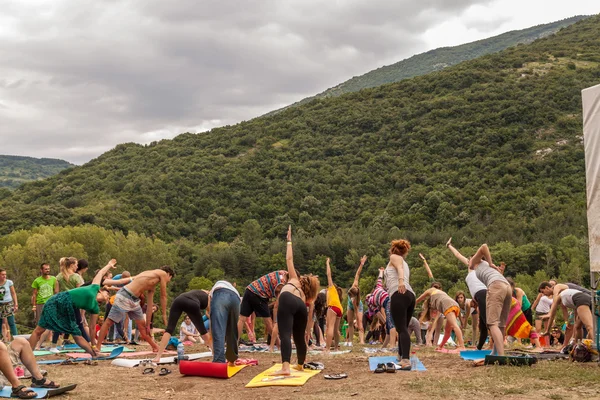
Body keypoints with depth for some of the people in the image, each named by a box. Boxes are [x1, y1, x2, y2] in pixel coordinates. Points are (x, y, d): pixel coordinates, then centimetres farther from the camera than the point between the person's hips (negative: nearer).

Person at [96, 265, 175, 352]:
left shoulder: (152, 287, 23)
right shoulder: (163, 273, 0)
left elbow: (149, 305, 24)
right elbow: (163, 297, 3)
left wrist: (148, 324, 24)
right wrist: (164, 315, 10)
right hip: (125, 296, -10)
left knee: (142, 324, 17)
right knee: (109, 322, -6)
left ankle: (155, 348, 27)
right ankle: (98, 347, -5)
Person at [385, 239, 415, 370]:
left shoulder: (394, 257, 12)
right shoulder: (403, 262, 34)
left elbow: (399, 268, -11)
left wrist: (401, 280, -31)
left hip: (399, 295, -8)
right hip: (410, 295, 8)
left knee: (402, 329, -18)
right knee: (403, 328, 18)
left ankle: (406, 361, -31)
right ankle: (402, 357, 26)